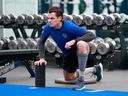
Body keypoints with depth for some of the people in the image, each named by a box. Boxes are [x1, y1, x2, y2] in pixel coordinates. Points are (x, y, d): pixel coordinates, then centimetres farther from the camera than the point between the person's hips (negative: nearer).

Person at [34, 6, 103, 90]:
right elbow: (41, 42, 0)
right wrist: (42, 58, -12)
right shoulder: (48, 28, -19)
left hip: (81, 51, -7)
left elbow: (92, 35, -35)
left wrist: (74, 40, -43)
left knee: (81, 44, -43)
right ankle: (95, 69, 43)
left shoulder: (70, 27, -33)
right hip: (68, 54, 7)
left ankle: (81, 80, -29)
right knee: (69, 78, 20)